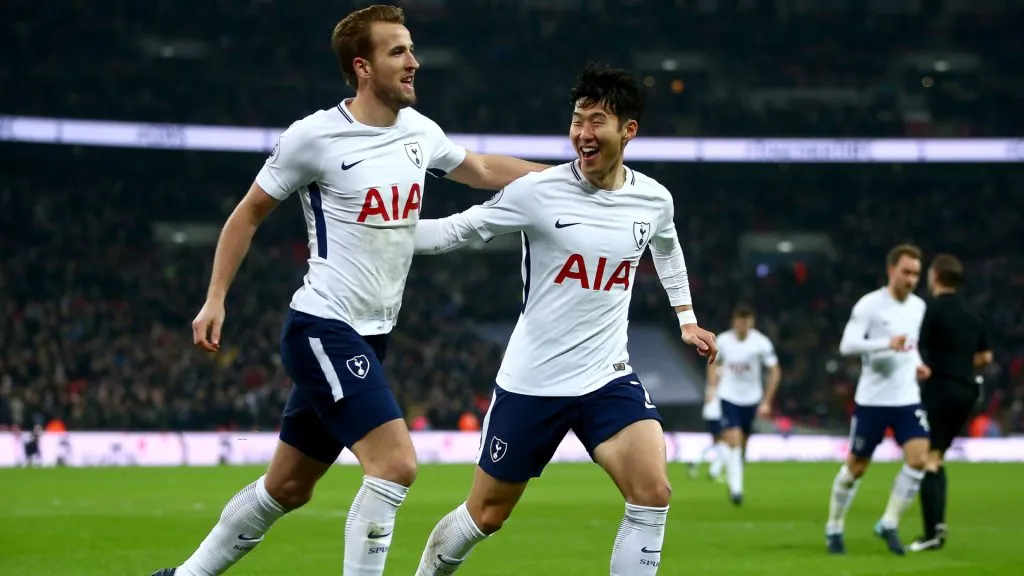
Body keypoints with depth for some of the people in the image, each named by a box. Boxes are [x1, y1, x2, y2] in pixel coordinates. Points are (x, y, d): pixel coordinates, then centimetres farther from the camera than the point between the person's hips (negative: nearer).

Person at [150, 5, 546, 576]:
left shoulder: (419, 131, 6)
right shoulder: (315, 137, -12)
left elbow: (482, 170, 25)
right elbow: (250, 212, -1)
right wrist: (216, 299, -5)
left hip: (370, 337, 7)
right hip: (323, 329, -7)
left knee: (289, 488, 14)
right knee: (396, 465, -19)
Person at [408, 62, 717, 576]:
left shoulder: (653, 200, 0)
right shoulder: (537, 193, -13)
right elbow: (456, 230, -5)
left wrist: (686, 318, 27)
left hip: (608, 377, 3)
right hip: (531, 380, -2)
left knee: (653, 494, -20)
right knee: (485, 515, 8)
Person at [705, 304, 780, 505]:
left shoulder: (761, 343, -12)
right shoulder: (722, 341, -7)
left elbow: (775, 372, -5)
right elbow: (714, 363, 13)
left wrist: (766, 402, -8)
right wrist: (712, 387, 2)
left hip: (751, 399, 1)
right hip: (728, 397, -1)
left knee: (741, 445, 13)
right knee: (733, 442, -16)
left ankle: (734, 484, 34)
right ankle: (735, 488, -17)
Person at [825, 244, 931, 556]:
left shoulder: (918, 306, 9)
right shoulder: (870, 305, -11)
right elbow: (847, 345, -21)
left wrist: (917, 363, 6)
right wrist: (887, 343, -32)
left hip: (907, 400, 5)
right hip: (872, 400, -5)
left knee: (919, 458, -13)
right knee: (856, 467, 5)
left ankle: (889, 524, 0)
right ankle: (834, 528, 23)